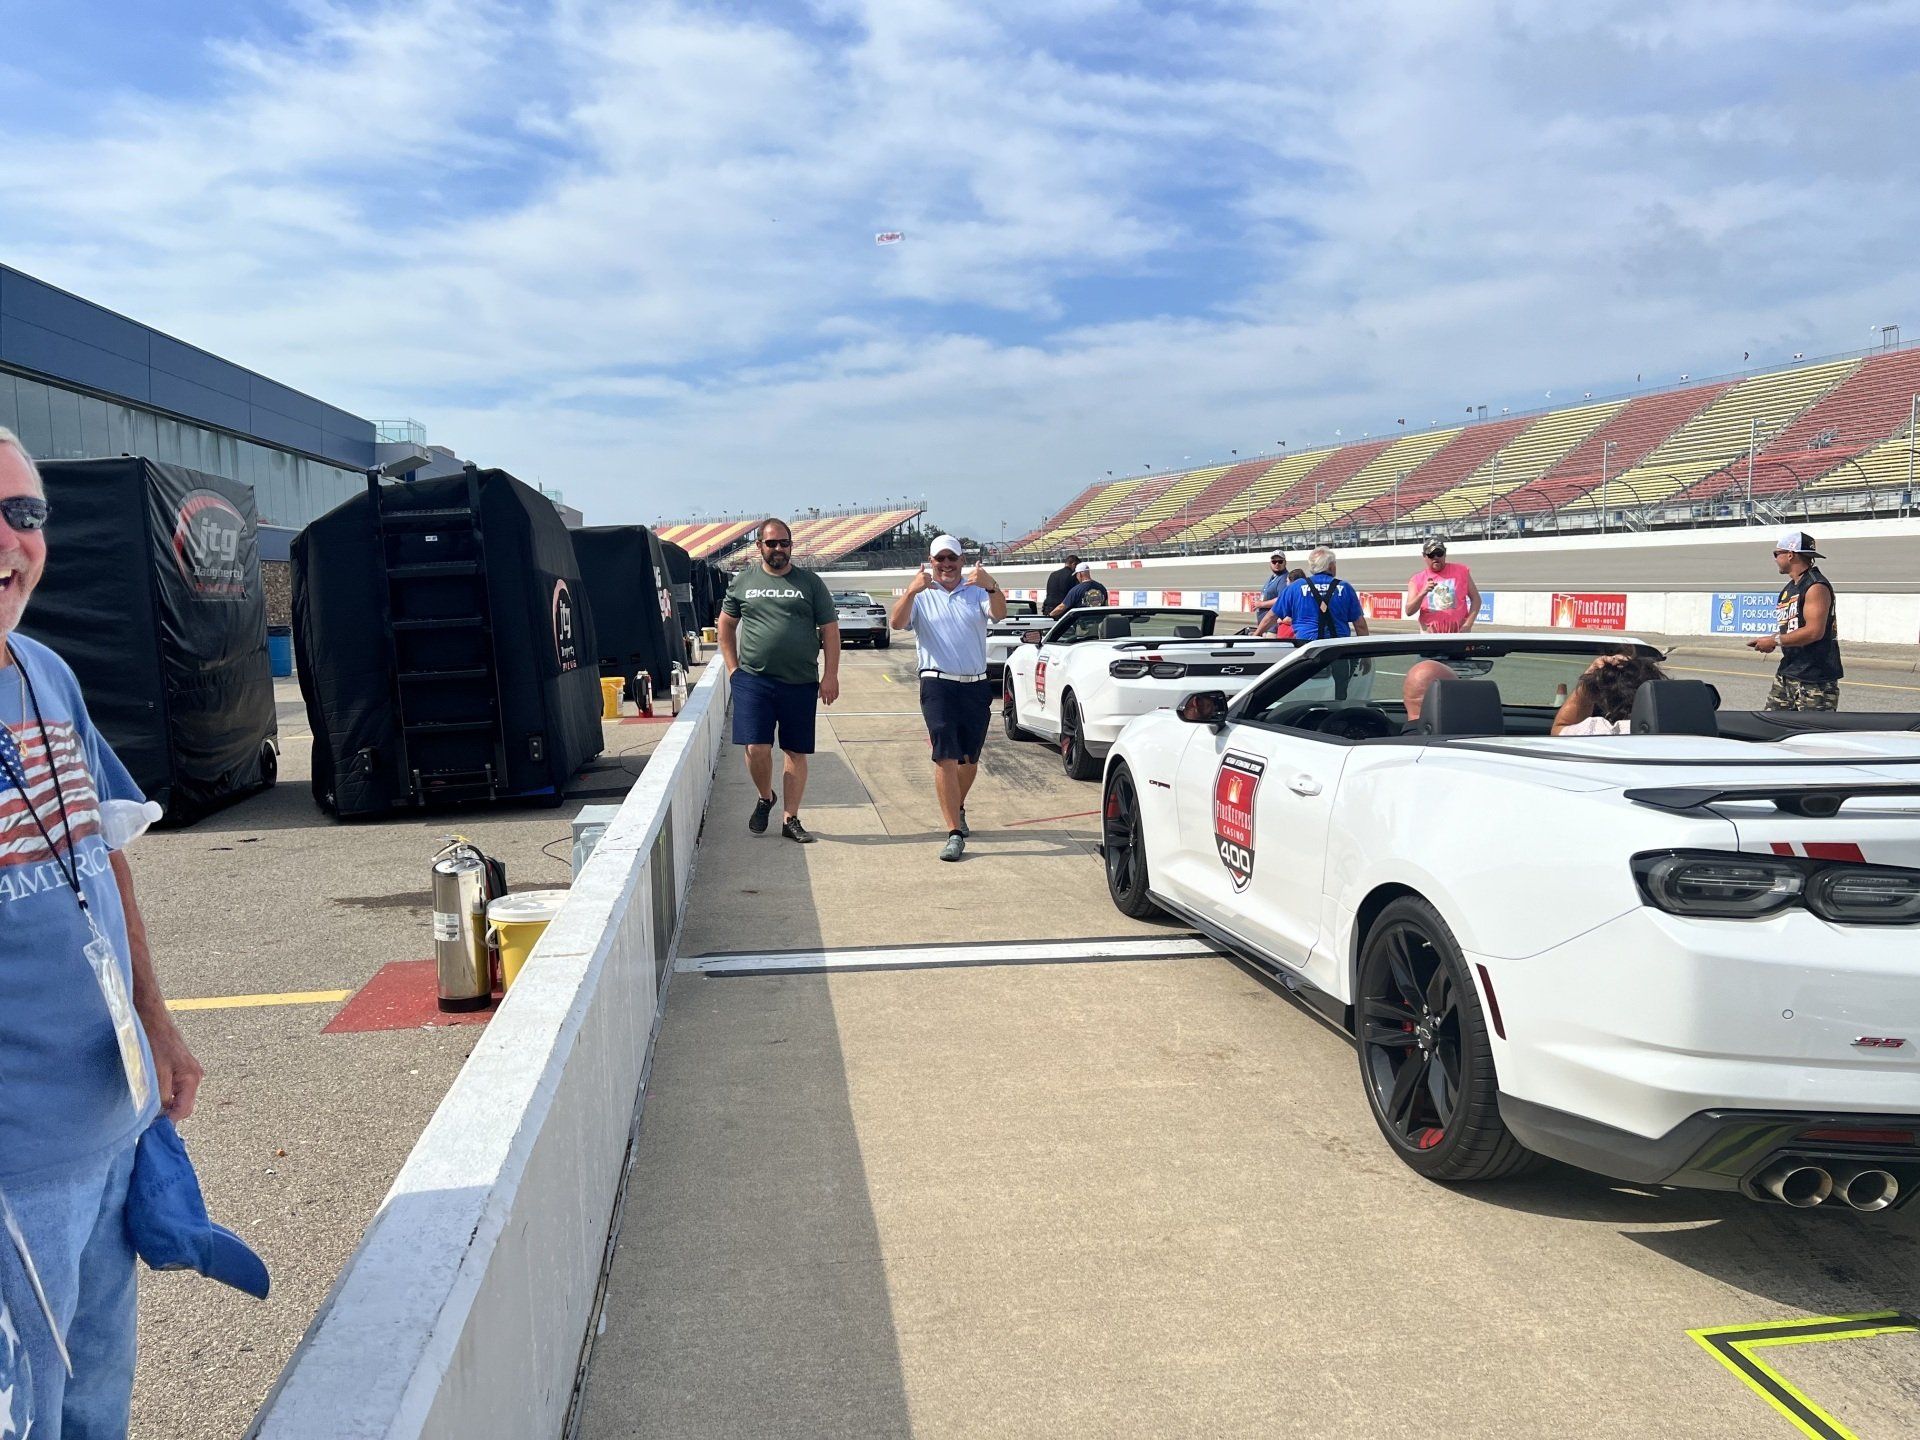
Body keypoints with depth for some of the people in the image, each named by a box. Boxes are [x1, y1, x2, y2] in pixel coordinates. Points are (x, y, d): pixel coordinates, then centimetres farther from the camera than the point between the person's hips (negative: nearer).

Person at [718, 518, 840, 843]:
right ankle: (764, 797, 21)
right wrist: (733, 667, 8)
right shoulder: (743, 581, 8)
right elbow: (726, 625, 18)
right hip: (753, 679, 0)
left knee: (796, 752, 5)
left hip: (801, 682, 0)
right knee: (756, 747, -8)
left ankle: (790, 819, 15)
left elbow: (830, 630, 4)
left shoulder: (810, 583, 5)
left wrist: (831, 675, -3)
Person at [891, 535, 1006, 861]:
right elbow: (897, 623, -12)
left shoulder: (977, 591, 8)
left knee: (970, 758, 14)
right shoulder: (920, 596, 5)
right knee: (946, 758, -12)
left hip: (977, 686, 3)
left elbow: (998, 613, -11)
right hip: (938, 684, -3)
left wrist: (992, 587, -33)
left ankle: (957, 808, 40)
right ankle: (955, 833, -13)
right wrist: (911, 591, -31)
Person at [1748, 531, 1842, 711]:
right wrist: (1769, 642, 2)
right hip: (1787, 674, 9)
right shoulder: (1788, 589, 16)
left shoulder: (1816, 586, -13)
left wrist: (1775, 640, -14)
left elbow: (1814, 632, -22)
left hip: (1815, 678, -9)